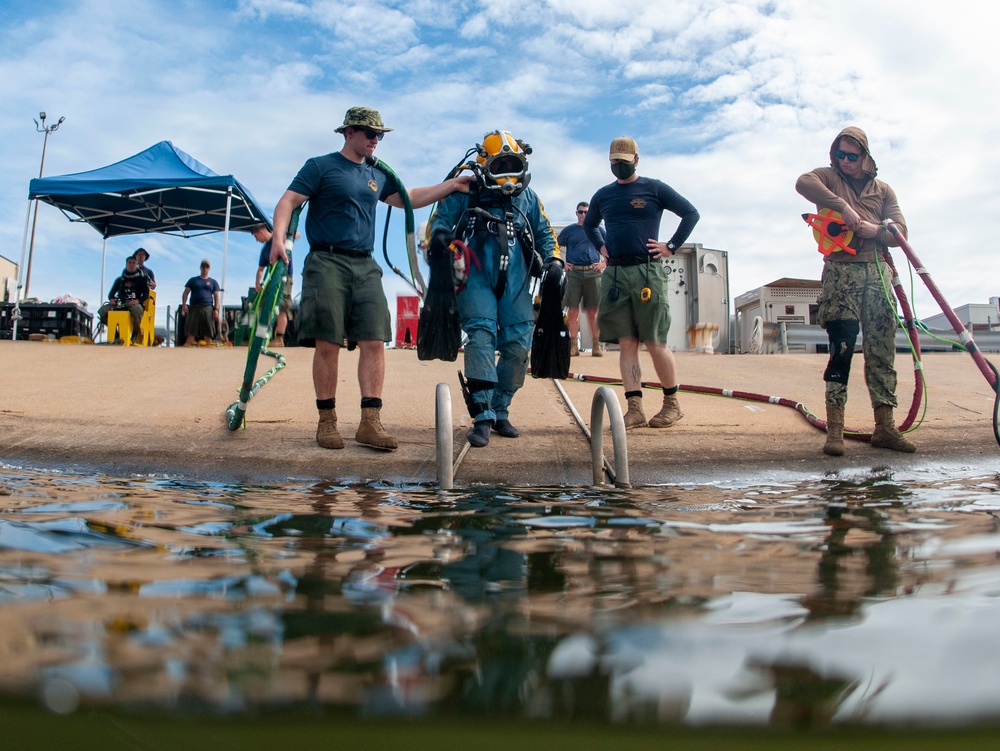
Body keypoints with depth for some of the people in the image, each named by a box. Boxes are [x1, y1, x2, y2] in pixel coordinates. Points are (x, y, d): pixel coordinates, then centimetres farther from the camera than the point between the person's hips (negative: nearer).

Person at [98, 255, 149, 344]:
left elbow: (146, 294, 3)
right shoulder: (120, 279, 24)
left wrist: (138, 300, -19)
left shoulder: (141, 278, 14)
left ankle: (136, 333, -19)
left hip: (134, 303, -4)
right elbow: (111, 293, 20)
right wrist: (111, 299, -5)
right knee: (102, 311, -22)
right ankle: (113, 330, -2)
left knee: (137, 310, -41)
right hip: (120, 303, 4)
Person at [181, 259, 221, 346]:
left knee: (208, 331, -4)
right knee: (191, 330, -5)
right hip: (194, 308, 0)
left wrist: (216, 309, -3)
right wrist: (184, 304, -6)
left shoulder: (213, 282, 16)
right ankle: (189, 344, -8)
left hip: (208, 308, 0)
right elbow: (185, 293, 11)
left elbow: (216, 296, 10)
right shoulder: (193, 280, 16)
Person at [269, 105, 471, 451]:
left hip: (366, 267, 5)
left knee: (374, 342, -7)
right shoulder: (320, 166, 4)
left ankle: (370, 422, -6)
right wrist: (278, 237, -21)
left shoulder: (377, 176, 22)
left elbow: (408, 198, 32)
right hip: (327, 263, -5)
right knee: (327, 344, -6)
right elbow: (288, 201, -3)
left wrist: (452, 185, 24)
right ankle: (326, 421, 4)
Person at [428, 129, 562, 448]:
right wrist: (439, 235, -20)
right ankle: (482, 416, -19)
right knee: (481, 336, -19)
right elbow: (440, 218, 4)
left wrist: (554, 260, 9)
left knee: (518, 345, -1)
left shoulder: (528, 198, 19)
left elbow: (544, 234, 26)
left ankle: (500, 411, 16)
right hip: (476, 278, -3)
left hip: (515, 281, 4)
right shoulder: (465, 193, 8)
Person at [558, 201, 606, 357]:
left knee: (593, 311, 0)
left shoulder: (599, 230, 13)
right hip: (573, 273, 0)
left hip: (593, 273, 0)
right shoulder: (569, 230, 11)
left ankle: (596, 345, 2)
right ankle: (573, 345, 3)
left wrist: (604, 263, 3)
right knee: (573, 309, -2)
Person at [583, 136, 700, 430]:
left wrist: (671, 246, -3)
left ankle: (672, 404, 11)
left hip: (647, 271, -4)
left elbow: (691, 213, 4)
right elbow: (588, 224, 33)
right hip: (615, 274, 4)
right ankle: (635, 408, -1)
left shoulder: (654, 188, 4)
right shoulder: (603, 195, 16)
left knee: (655, 342, -3)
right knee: (626, 343, -1)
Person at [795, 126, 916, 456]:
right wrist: (843, 206, -21)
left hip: (876, 273, 4)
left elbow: (900, 231, 13)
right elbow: (803, 183, -13)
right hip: (841, 271, -4)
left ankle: (884, 427, 7)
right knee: (842, 347, -13)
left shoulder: (882, 190, 21)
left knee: (882, 350, 2)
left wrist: (877, 230, -9)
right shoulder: (829, 178, 11)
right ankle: (834, 428, -13)